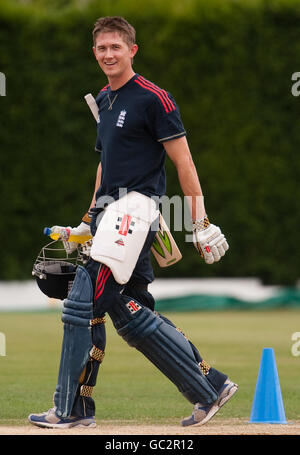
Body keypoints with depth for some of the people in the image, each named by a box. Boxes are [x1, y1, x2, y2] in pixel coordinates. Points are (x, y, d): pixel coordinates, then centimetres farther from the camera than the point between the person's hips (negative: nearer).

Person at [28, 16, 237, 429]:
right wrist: (89, 221, 23)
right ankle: (210, 387, 13)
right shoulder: (104, 99, 17)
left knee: (84, 303, -12)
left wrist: (202, 225, -13)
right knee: (128, 311, 8)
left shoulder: (152, 98, -8)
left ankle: (73, 408, -6)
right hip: (111, 214, 9)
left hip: (135, 207, -9)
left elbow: (184, 162, -10)